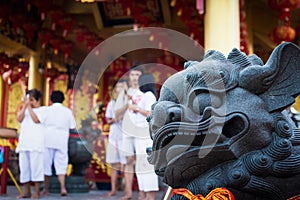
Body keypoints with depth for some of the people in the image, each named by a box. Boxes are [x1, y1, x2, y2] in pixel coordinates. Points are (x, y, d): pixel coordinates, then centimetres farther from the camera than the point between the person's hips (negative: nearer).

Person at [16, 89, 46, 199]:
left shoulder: (43, 110, 6)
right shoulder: (25, 109, 21)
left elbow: (36, 120, -11)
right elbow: (19, 119, 4)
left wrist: (29, 106, -5)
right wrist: (25, 105, -1)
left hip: (36, 143, -5)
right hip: (24, 143, 5)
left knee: (36, 166, -8)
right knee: (24, 167, 3)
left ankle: (37, 191, -5)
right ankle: (26, 191, 9)